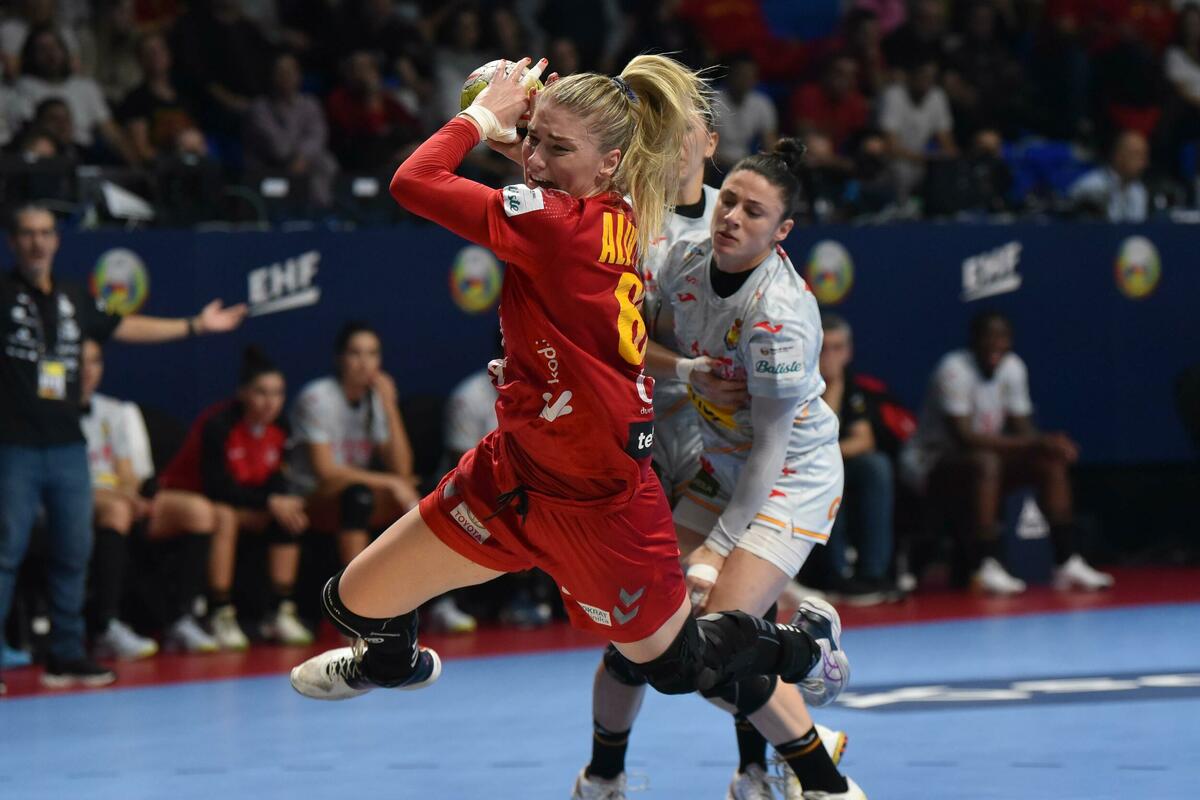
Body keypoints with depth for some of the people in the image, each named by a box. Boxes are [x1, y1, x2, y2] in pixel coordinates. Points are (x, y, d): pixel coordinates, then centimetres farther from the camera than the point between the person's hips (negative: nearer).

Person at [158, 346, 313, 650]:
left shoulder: (277, 430, -3)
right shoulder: (219, 425, -26)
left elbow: (273, 480, 2)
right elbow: (216, 485, -29)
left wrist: (286, 503, -21)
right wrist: (270, 502, -29)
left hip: (238, 502, 8)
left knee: (287, 517, -11)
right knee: (224, 516, -37)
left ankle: (281, 613, -11)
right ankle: (221, 617, -35)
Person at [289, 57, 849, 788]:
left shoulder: (558, 223, -29)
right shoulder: (616, 219, -5)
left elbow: (413, 183, -29)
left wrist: (484, 115, -15)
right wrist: (509, 130, 4)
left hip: (597, 501, -8)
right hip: (515, 471, 8)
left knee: (677, 666, 16)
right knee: (357, 604, 11)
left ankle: (806, 639, 45)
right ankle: (396, 661, 48)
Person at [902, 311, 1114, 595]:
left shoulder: (1012, 367, 1)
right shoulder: (955, 369, -22)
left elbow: (1023, 430, 3)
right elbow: (963, 436, -30)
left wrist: (1048, 443, -22)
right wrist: (1035, 444, -34)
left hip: (983, 458, 8)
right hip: (928, 464, -8)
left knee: (1051, 461, -9)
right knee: (985, 462, -37)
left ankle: (1067, 563, -12)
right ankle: (985, 567, -40)